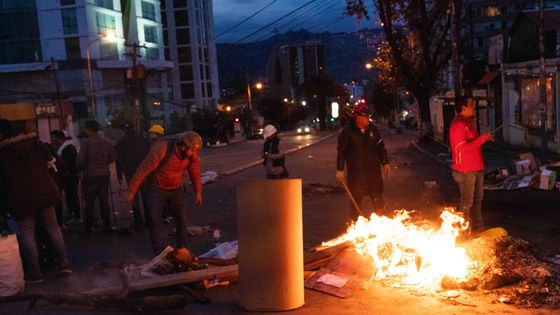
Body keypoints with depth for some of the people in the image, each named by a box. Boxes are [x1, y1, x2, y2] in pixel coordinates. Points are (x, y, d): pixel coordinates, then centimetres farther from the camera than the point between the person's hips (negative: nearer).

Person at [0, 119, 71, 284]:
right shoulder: (35, 142, 5)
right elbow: (49, 161, 12)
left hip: (21, 198, -4)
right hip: (44, 192, 4)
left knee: (26, 234, 5)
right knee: (53, 228, 14)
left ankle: (34, 273, 7)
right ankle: (64, 264, 15)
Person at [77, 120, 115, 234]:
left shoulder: (86, 142, -12)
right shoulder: (106, 142, 3)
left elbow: (80, 160, -14)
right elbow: (112, 157, 6)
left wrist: (82, 168, 5)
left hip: (89, 176, -4)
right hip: (104, 175, 4)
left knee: (89, 203, 6)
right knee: (104, 201, 9)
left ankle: (88, 227, 12)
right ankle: (106, 226, 10)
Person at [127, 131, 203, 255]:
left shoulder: (192, 154, -15)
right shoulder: (161, 149, -30)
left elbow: (195, 172, 3)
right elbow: (143, 170, -23)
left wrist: (198, 191, 12)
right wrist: (132, 191, -18)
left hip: (177, 189, 4)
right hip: (157, 188, -4)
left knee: (182, 219, 4)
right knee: (155, 219, -12)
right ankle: (160, 253, -7)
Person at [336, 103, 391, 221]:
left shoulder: (372, 129, 4)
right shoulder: (347, 131, -10)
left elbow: (380, 147, 12)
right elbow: (341, 151, -7)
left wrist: (385, 163, 9)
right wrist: (340, 169, -8)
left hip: (373, 168, 4)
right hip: (356, 170, -4)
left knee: (377, 194, 12)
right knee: (356, 197, 3)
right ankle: (356, 220, 16)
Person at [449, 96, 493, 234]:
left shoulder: (469, 122, 14)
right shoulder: (458, 125, -18)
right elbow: (462, 148, -25)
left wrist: (485, 138, 12)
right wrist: (482, 139, -22)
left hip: (476, 167, 10)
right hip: (465, 170, -10)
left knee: (477, 199, 17)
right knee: (467, 202, -1)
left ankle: (477, 225, 29)